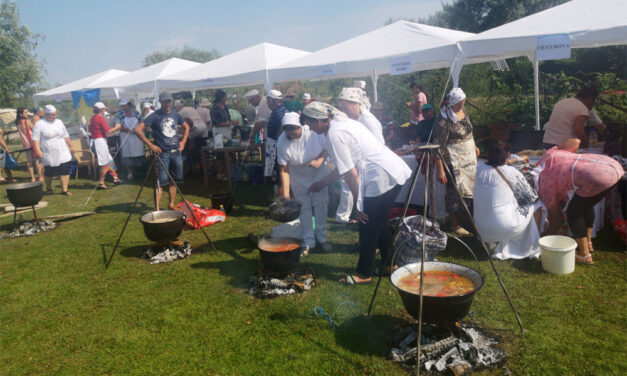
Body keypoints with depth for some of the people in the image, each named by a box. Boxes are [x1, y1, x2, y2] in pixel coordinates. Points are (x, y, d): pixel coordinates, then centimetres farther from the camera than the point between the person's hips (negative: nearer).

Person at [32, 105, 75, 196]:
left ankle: (64, 190, 0)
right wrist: (38, 150, -17)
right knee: (49, 173, 6)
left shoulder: (59, 122, 12)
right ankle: (48, 188, 28)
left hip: (63, 153, 3)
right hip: (49, 155, -3)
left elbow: (66, 136, 20)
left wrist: (70, 147, 21)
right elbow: (36, 139, -8)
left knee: (65, 171, -5)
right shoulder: (39, 124, -3)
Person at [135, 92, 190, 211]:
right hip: (162, 153, -5)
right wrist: (150, 145, -15)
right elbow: (138, 129, -13)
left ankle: (171, 205, 24)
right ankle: (157, 209, -3)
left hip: (176, 152, 6)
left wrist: (183, 141, 13)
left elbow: (186, 126, 26)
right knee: (160, 182, -7)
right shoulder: (155, 116, -8)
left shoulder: (175, 115, 9)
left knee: (173, 181, 12)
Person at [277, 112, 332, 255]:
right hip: (300, 180, 0)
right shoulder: (282, 142, -24)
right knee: (304, 209, 6)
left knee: (321, 206, 8)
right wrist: (286, 192, -26)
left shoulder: (314, 131, -24)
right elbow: (284, 169, -20)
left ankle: (321, 238, 25)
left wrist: (319, 160, -27)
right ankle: (308, 242, 20)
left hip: (319, 175, 1)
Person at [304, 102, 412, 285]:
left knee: (368, 227, 3)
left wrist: (359, 205, -9)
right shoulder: (344, 122, 17)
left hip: (382, 177, -10)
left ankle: (364, 273, 17)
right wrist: (322, 183, 29)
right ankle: (389, 264, 36)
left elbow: (352, 174, -16)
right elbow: (344, 167, 23)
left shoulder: (334, 135, -14)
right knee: (380, 223, 22)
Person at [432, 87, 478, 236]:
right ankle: (454, 225, 17)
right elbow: (438, 147, -23)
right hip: (454, 162, -8)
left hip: (469, 158, 8)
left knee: (471, 187, 17)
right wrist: (440, 170, -25)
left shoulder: (462, 110, 3)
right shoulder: (443, 120, -23)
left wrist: (473, 146, 25)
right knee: (456, 191, 1)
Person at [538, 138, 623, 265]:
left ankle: (584, 255, 14)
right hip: (614, 165, 9)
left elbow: (557, 219, 14)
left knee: (573, 213, 11)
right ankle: (588, 242, 41)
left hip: (599, 176, -8)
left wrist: (544, 237, 28)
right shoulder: (548, 156, 22)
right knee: (585, 205, 28)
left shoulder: (544, 187, 7)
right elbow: (576, 141, 19)